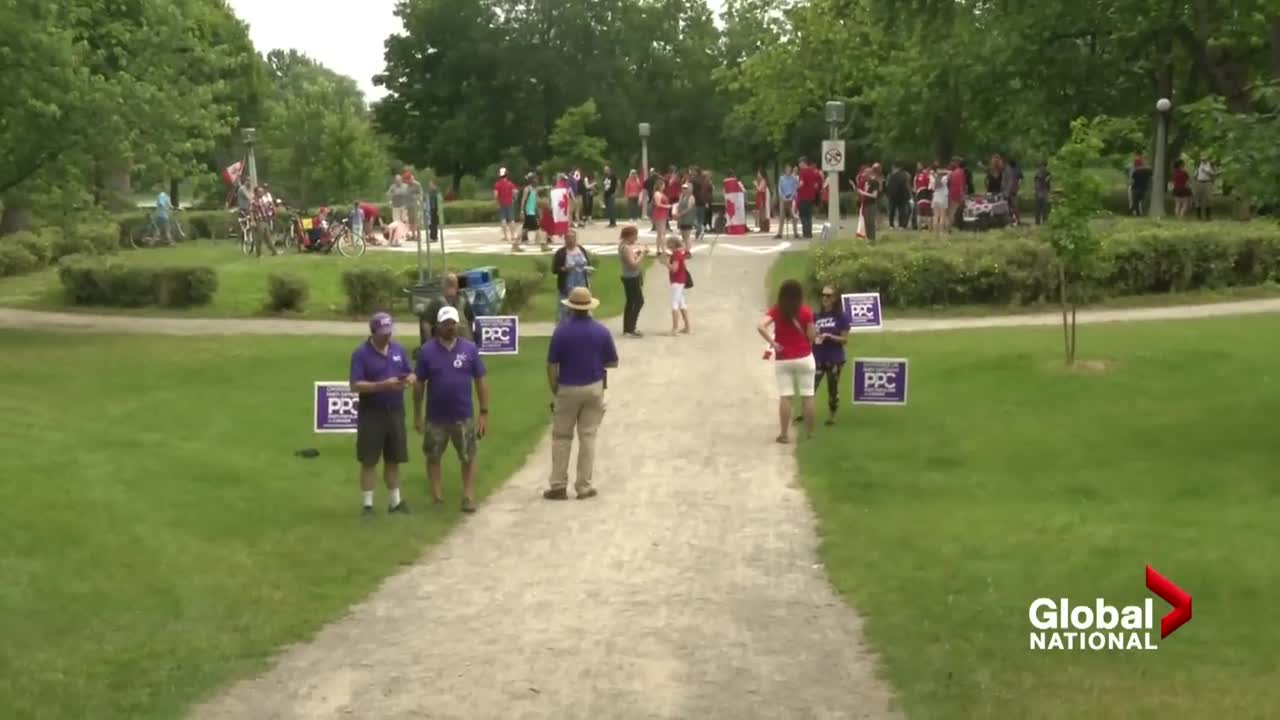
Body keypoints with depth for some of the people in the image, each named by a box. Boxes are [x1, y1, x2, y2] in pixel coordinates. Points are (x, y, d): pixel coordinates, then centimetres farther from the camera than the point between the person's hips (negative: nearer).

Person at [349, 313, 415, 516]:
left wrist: (409, 380, -15)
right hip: (371, 414, -4)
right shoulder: (361, 353, -10)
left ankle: (395, 501, 23)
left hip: (395, 412, 5)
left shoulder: (399, 349, 6)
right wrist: (383, 385, -26)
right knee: (369, 461, 1)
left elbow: (412, 375, 10)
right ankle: (367, 504, 9)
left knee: (393, 460, 13)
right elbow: (355, 386, -16)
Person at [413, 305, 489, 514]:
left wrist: (484, 412, -2)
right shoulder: (427, 350, -4)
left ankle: (469, 498, 14)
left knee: (468, 458, 5)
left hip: (464, 416, 0)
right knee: (433, 457, 10)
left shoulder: (470, 348, -2)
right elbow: (419, 384, 1)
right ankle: (436, 498, 22)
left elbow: (481, 381, 1)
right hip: (435, 417, 0)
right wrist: (417, 415, 1)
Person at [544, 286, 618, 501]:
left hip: (568, 389, -2)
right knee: (588, 437, 8)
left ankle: (558, 486, 8)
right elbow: (612, 363, 2)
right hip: (593, 388, 2)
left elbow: (552, 366, -9)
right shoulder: (601, 331, -6)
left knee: (561, 437, 9)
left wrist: (554, 390, 4)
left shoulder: (561, 331, -12)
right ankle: (584, 487, 9)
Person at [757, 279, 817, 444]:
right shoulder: (806, 311, -7)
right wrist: (816, 332, 17)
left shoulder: (776, 311, -4)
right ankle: (810, 433, 14)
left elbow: (760, 326, -19)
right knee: (807, 396, 7)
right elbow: (811, 336, -5)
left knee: (785, 397, 2)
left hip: (783, 360, 1)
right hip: (804, 358, -1)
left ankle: (785, 434, 1)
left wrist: (773, 343, -11)